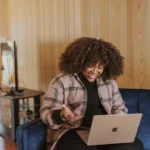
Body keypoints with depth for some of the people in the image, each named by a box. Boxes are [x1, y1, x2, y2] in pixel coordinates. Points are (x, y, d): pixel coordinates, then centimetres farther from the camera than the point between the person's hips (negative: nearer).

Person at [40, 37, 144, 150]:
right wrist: (62, 115, -27)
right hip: (73, 131, -5)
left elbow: (119, 107, 20)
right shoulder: (62, 81, -3)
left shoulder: (109, 82, 11)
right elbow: (46, 113, -5)